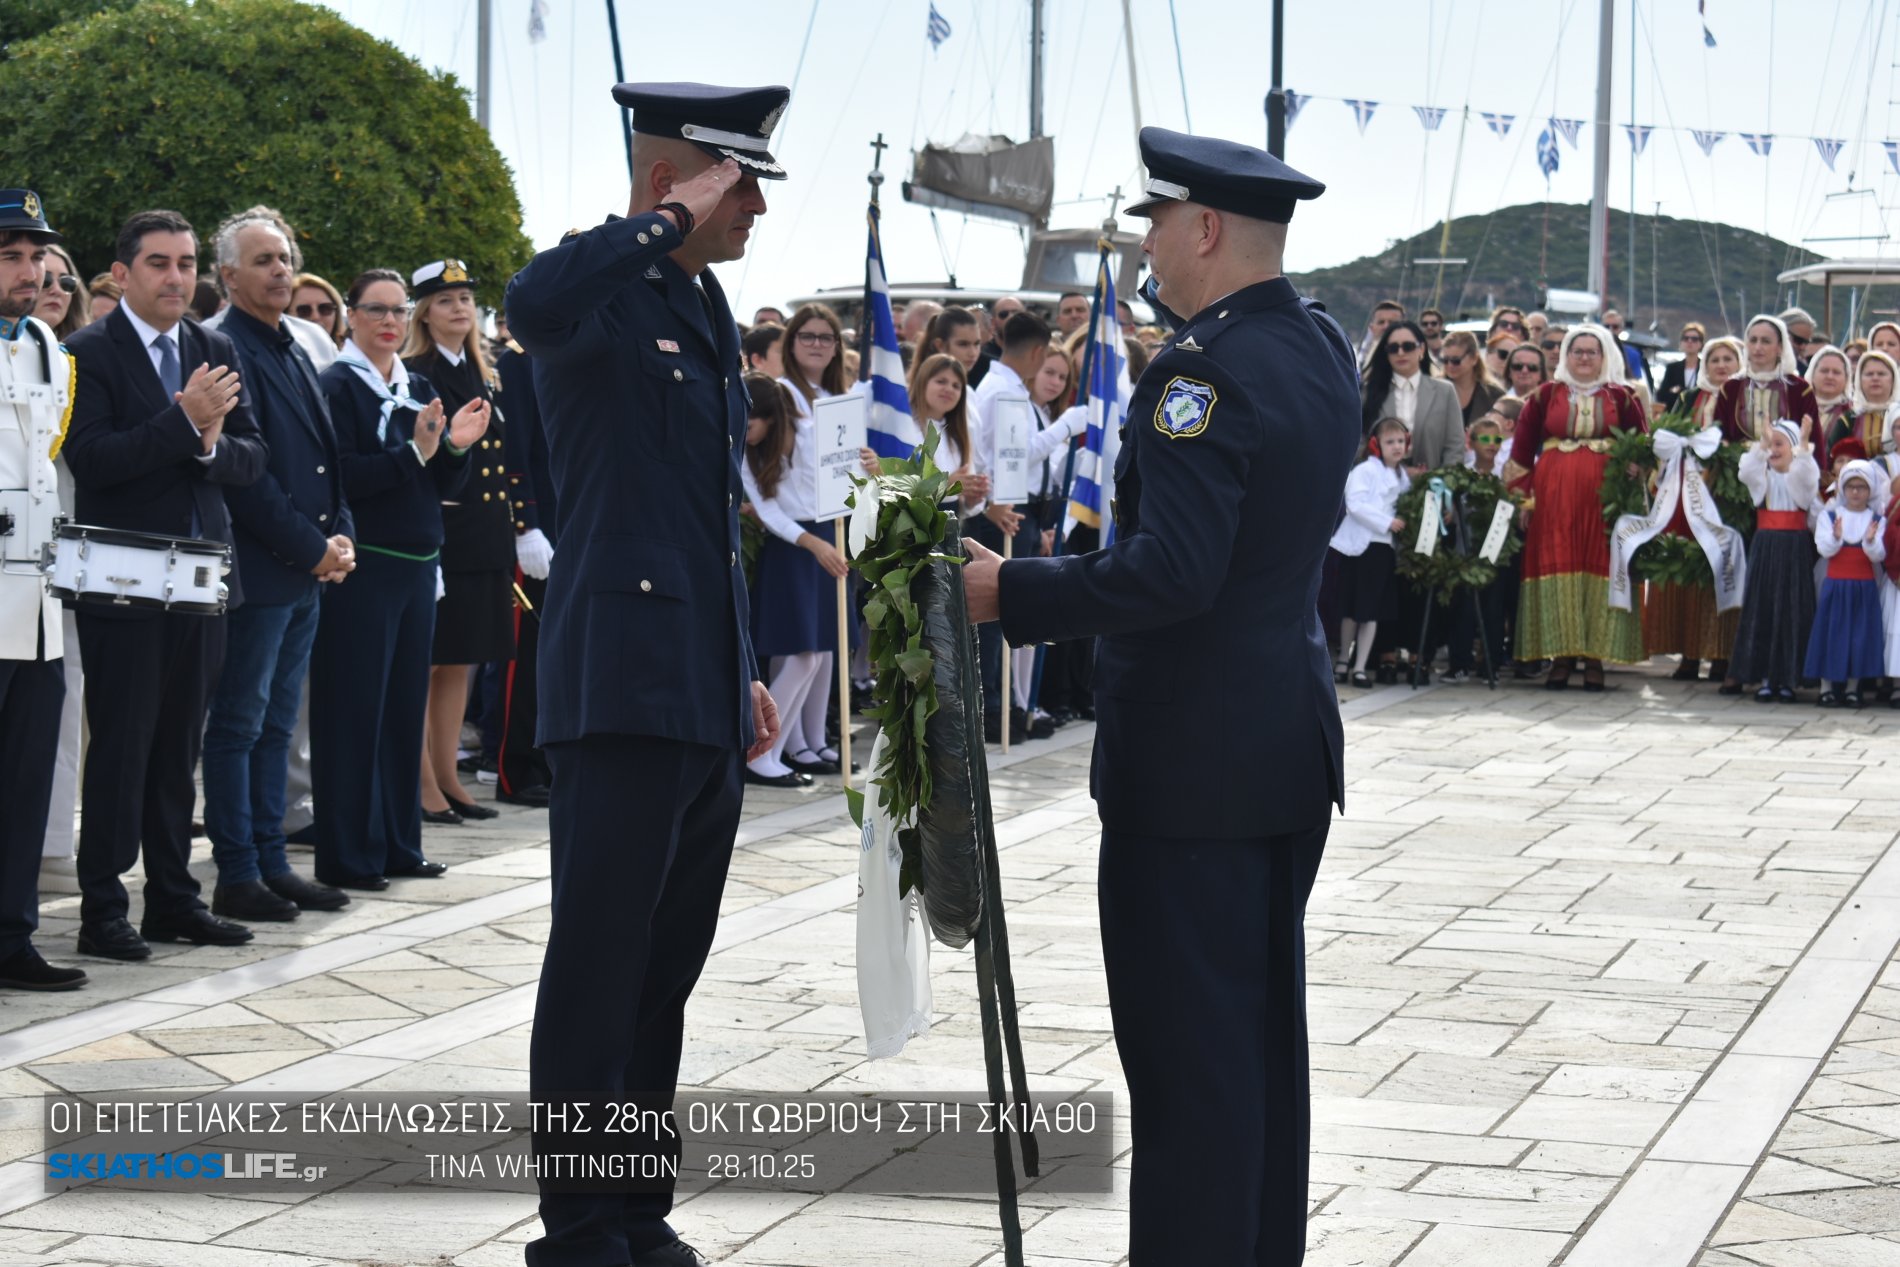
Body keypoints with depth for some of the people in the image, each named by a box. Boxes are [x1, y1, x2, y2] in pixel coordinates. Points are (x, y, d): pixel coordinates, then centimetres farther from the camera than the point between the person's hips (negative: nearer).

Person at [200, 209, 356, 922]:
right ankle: (237, 876, 2)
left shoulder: (295, 353, 17)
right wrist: (311, 548, -14)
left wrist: (341, 537, 4)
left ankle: (272, 864, 18)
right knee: (240, 724, -2)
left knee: (277, 723, 13)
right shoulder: (225, 349, -12)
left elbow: (327, 458, 20)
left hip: (308, 570, 9)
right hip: (258, 569, -9)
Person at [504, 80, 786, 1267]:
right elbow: (531, 307, -36)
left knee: (666, 973, 14)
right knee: (600, 972, -3)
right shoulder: (601, 281, -9)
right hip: (626, 686, -9)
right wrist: (669, 223, -23)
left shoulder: (707, 304, 17)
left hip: (709, 693, 9)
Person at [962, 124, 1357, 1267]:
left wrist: (1012, 593, -20)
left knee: (1188, 1043, -3)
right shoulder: (1324, 348, 8)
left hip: (1194, 755, -9)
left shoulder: (1206, 371, -19)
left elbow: (1172, 572, -27)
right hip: (1294, 742, 9)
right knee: (1266, 1025, 16)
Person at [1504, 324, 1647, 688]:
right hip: (1553, 494, 0)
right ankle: (1560, 657, -1)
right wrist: (1520, 494, 0)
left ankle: (1595, 658, -1)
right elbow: (1522, 448, 7)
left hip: (1604, 492, 0)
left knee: (1600, 566, -4)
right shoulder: (1545, 395, 8)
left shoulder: (1622, 398, 9)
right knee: (1556, 565, -4)